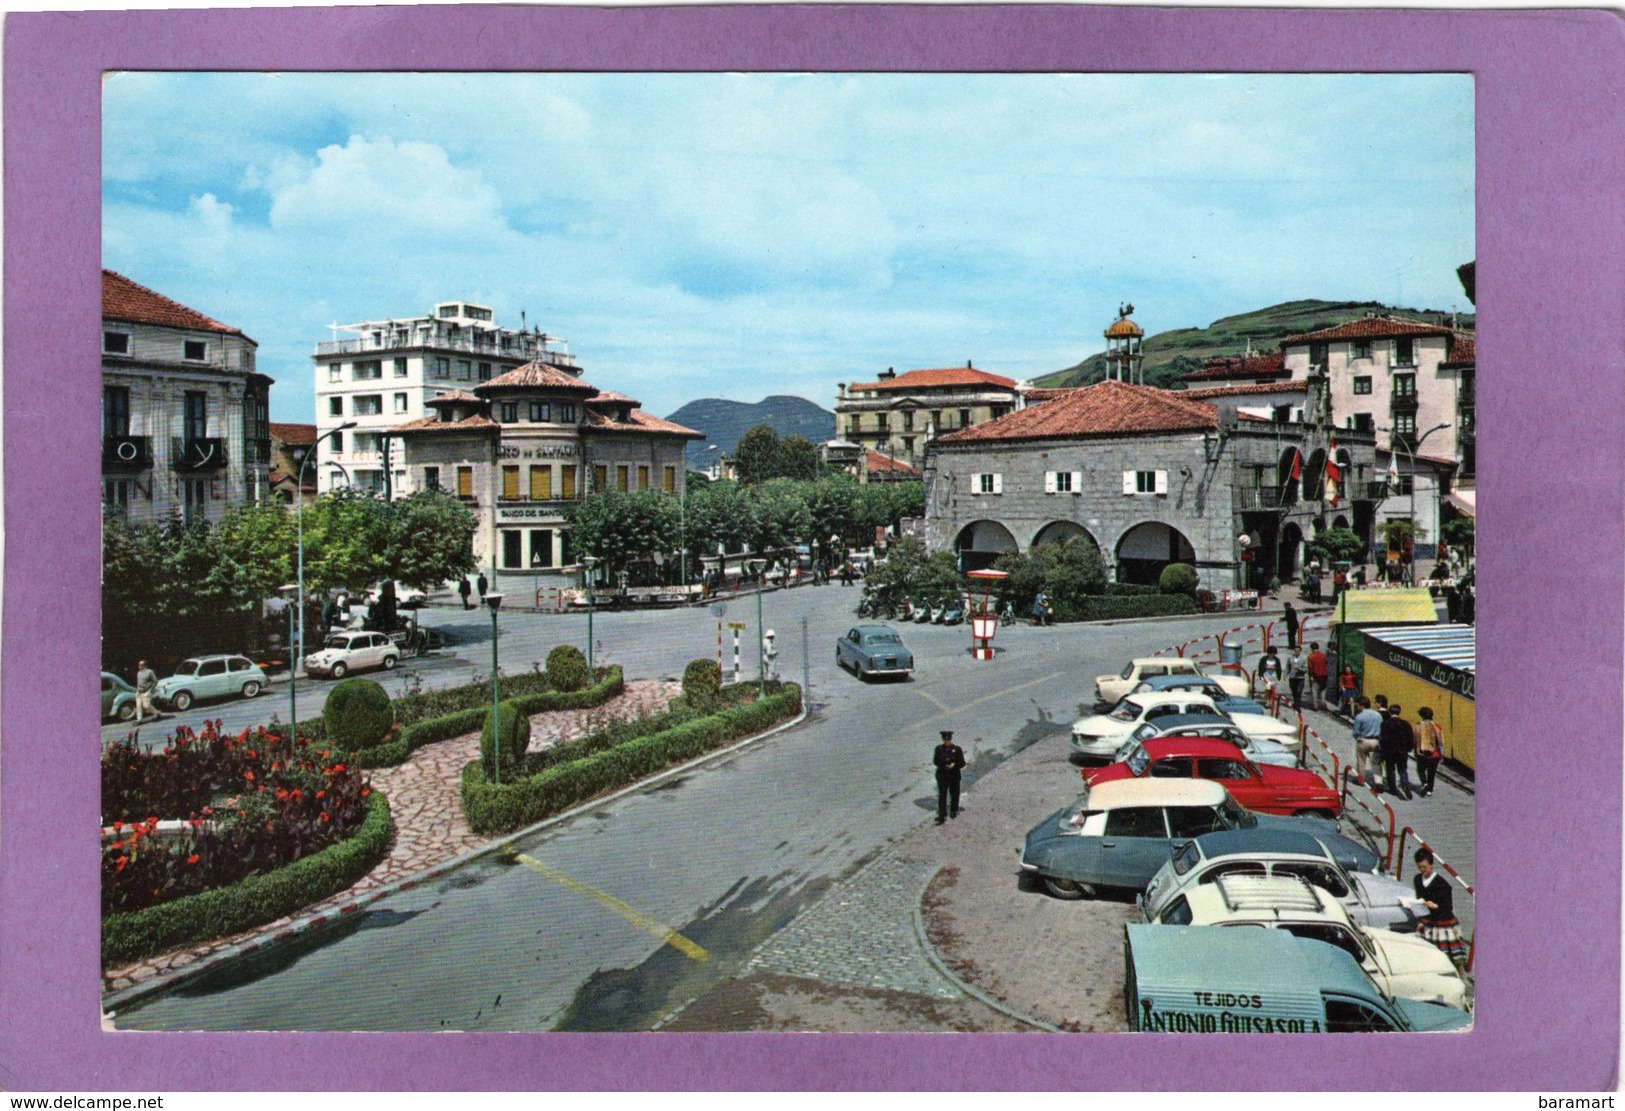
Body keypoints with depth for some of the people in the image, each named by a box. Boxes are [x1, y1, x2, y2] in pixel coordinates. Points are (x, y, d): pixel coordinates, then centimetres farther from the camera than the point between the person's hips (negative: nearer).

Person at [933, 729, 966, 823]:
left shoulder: (957, 749, -6)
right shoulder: (938, 749, -2)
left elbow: (962, 763, -4)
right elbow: (935, 761, 0)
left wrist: (954, 765, -23)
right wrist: (945, 765, -16)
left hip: (954, 776, 0)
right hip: (942, 776, 0)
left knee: (954, 795, 15)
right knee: (942, 796, -3)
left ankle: (954, 811, 37)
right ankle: (942, 816, 0)